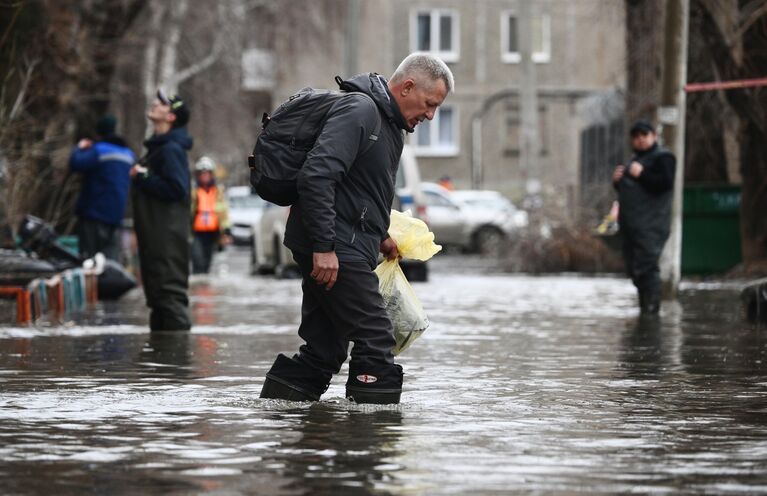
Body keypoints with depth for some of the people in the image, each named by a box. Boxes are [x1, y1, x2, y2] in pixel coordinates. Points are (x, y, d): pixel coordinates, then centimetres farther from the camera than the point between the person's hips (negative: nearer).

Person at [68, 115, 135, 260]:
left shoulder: (98, 150, -11)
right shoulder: (128, 154, 14)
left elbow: (75, 164, -20)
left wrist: (80, 148, 3)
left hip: (95, 212, -7)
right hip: (116, 216, 7)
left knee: (89, 257, -6)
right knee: (111, 258, 4)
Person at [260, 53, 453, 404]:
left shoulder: (390, 124, 19)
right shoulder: (359, 111, -14)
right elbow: (316, 176, -24)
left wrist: (380, 237, 18)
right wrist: (324, 246, -26)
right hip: (333, 248, -10)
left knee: (325, 349, 11)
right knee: (375, 339, -10)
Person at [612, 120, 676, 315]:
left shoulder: (663, 158, -4)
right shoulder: (634, 159, 24)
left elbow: (665, 182, -19)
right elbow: (625, 189, 30)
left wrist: (641, 175, -20)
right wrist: (617, 180, 10)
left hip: (650, 225, -9)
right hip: (631, 225, 9)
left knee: (645, 267, -16)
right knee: (634, 269, 11)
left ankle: (651, 309, -16)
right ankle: (644, 308, 18)